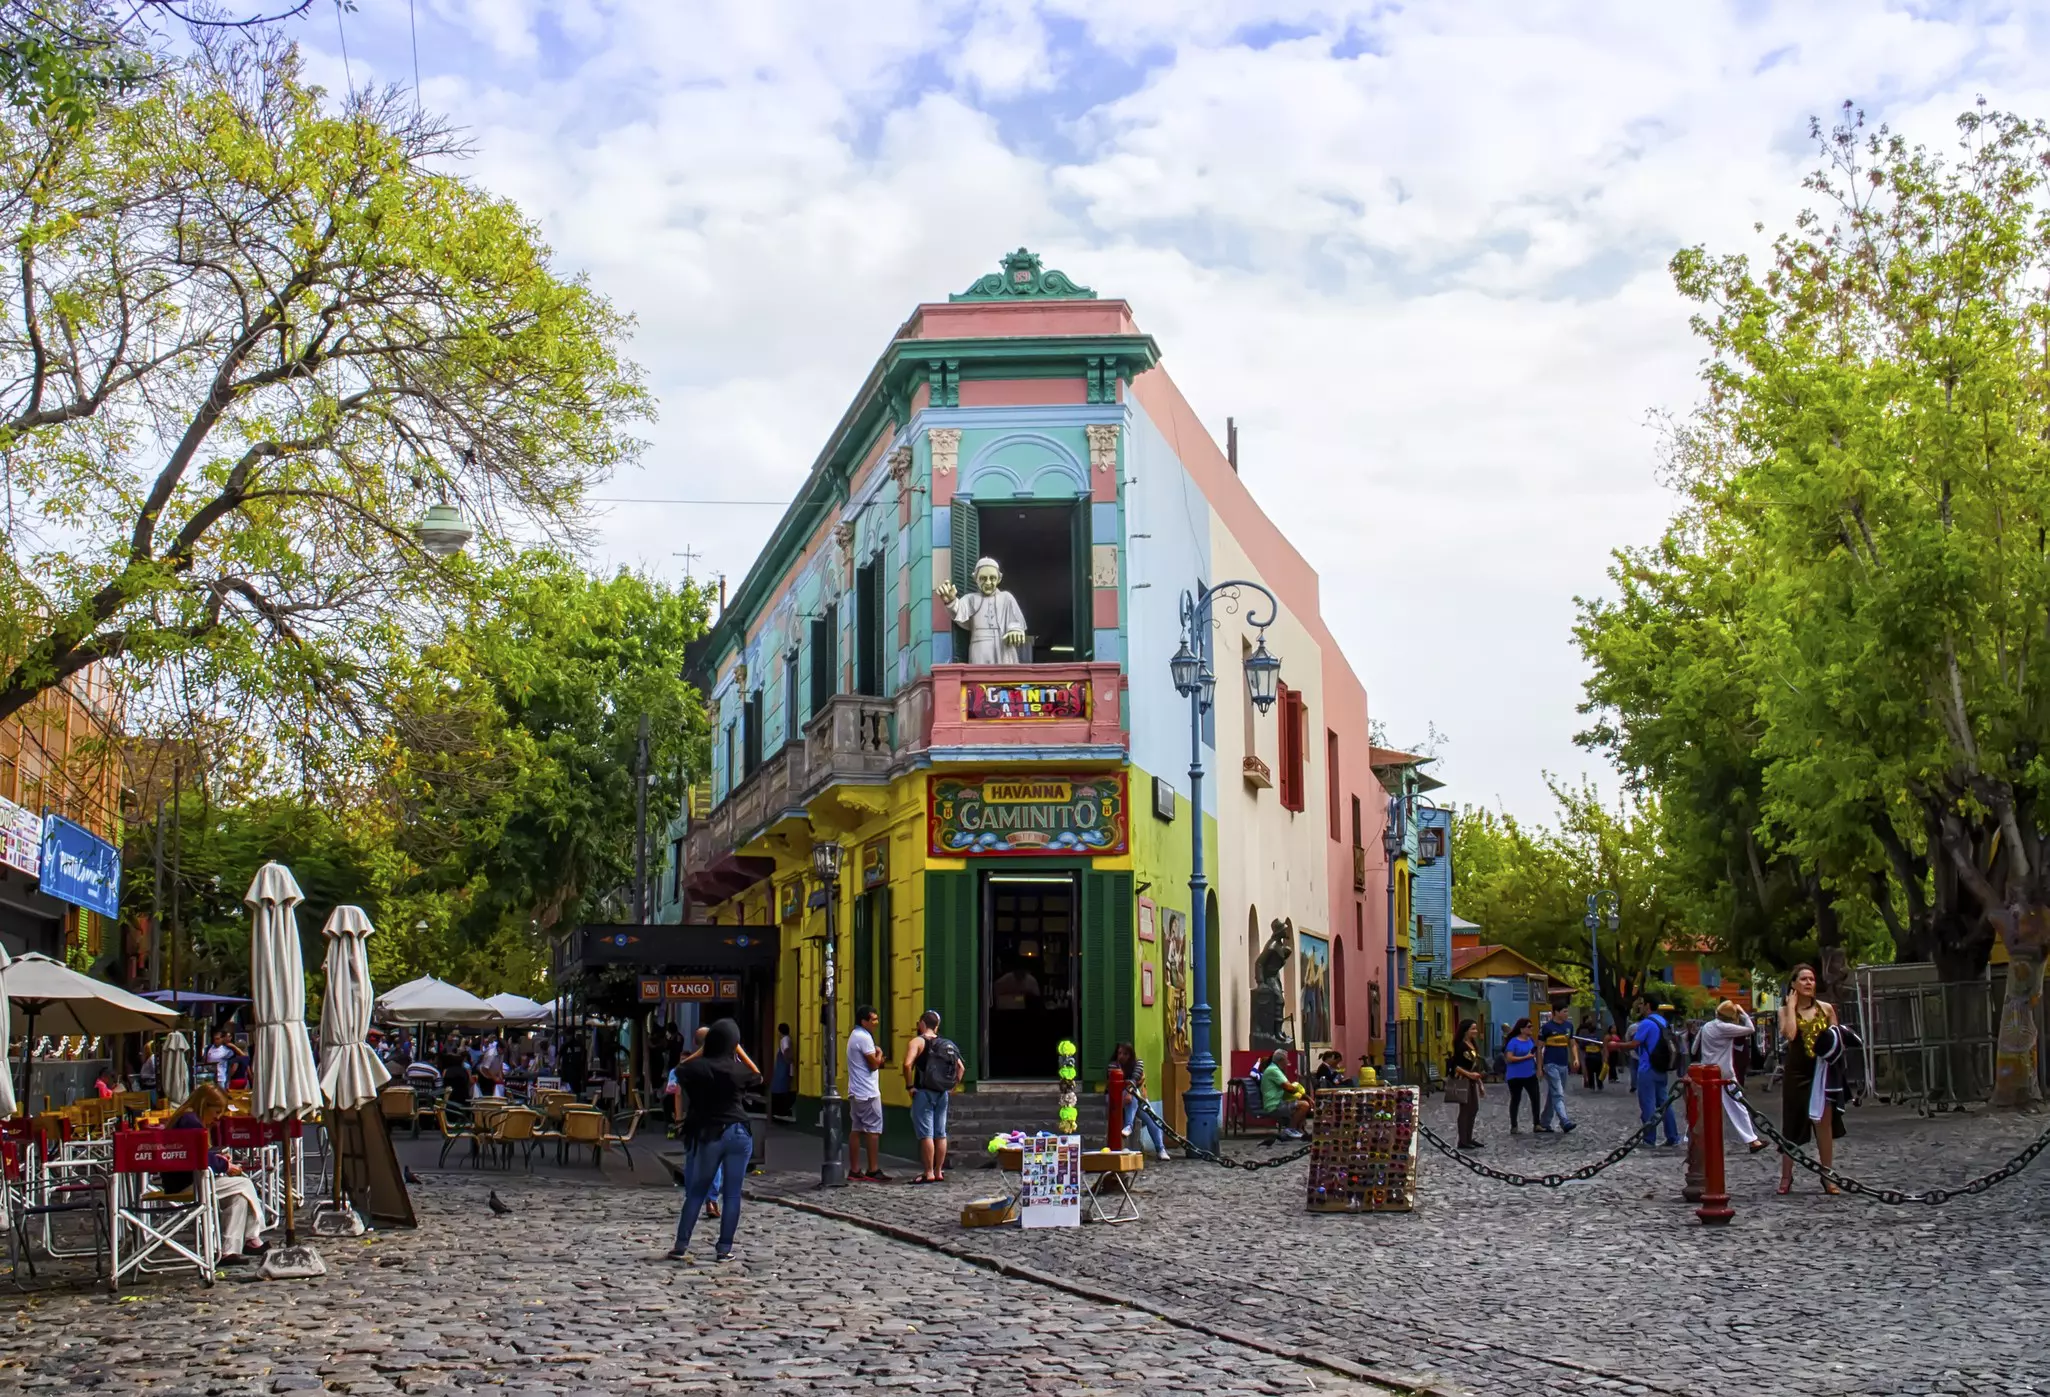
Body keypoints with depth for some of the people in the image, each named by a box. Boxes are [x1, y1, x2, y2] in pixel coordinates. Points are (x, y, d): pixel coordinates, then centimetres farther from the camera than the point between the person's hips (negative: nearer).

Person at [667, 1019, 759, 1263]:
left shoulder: (696, 1067, -5)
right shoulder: (738, 1070, -4)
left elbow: (679, 1070, 17)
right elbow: (758, 1078, 17)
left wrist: (702, 1051, 14)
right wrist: (740, 1052, 16)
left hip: (708, 1135, 1)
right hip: (739, 1133, -1)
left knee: (696, 1191, 13)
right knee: (732, 1194, 4)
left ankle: (681, 1246, 12)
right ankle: (724, 1249, 4)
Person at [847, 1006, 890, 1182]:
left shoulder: (854, 1036, 17)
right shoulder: (864, 1037, -15)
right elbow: (874, 1064, -17)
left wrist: (877, 1059, 6)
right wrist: (879, 1054, 1)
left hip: (856, 1092, 10)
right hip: (868, 1092, -10)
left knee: (858, 1129, 8)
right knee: (873, 1129, -6)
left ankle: (855, 1170, 8)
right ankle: (873, 1170, -6)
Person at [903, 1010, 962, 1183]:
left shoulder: (917, 1041, -7)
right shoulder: (946, 1044, 13)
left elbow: (908, 1064, -22)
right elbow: (961, 1068, 15)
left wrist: (910, 1086, -13)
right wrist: (952, 1086, 14)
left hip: (924, 1092, -6)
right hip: (942, 1094, 6)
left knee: (926, 1134, -5)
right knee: (940, 1134, 10)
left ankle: (928, 1174, -7)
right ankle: (939, 1172, 14)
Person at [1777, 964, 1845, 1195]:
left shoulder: (1826, 1009, 6)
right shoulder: (1785, 1011, 2)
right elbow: (1790, 1034, -17)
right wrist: (1791, 1006, -9)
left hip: (1822, 1072, 1)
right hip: (1796, 1073, -1)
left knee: (1824, 1123, -1)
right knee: (1792, 1124, 4)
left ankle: (1828, 1176, 6)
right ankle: (1786, 1176, 13)